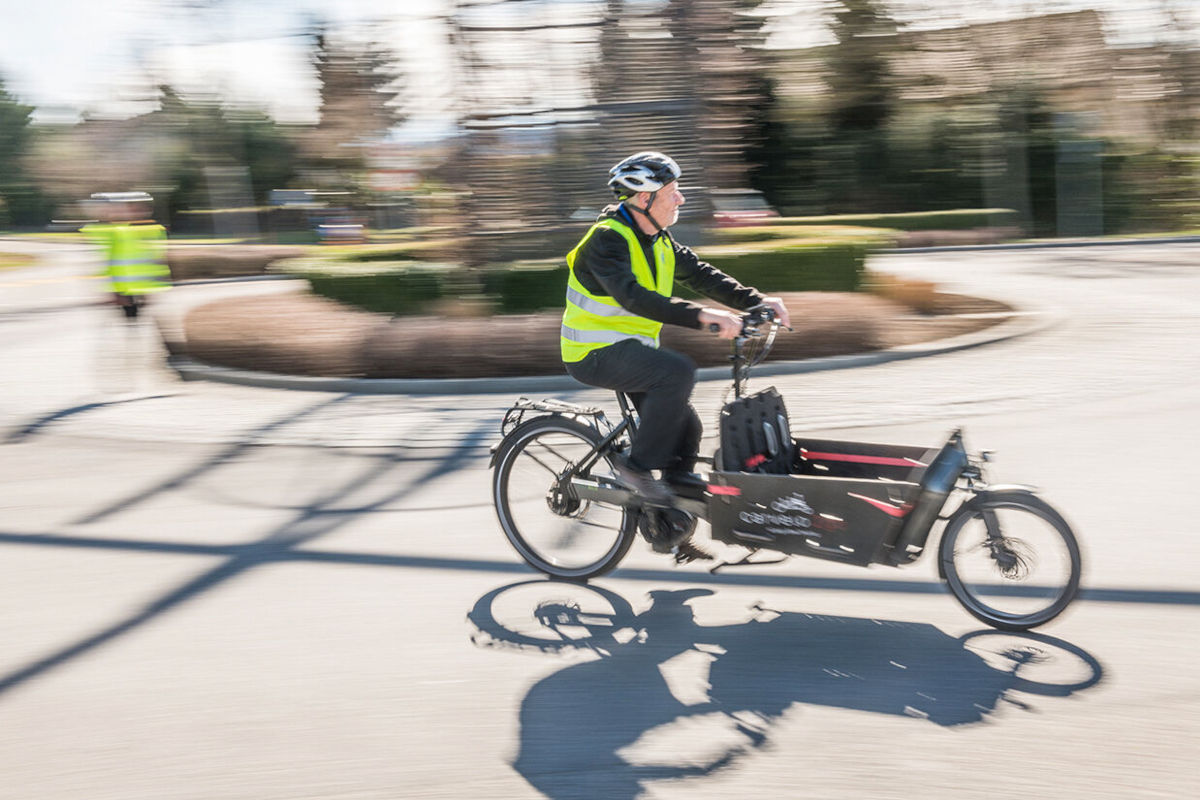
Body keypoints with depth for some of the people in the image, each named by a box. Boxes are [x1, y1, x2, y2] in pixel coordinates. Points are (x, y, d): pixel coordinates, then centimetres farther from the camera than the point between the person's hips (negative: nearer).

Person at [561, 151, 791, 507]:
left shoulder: (659, 241, 9)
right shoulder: (608, 238, -20)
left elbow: (701, 275, 6)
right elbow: (632, 296, -34)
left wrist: (759, 301, -8)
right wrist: (701, 315, -44)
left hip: (631, 349, 9)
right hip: (595, 353, -9)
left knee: (686, 428, 1)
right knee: (679, 371, -29)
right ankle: (637, 465, -18)